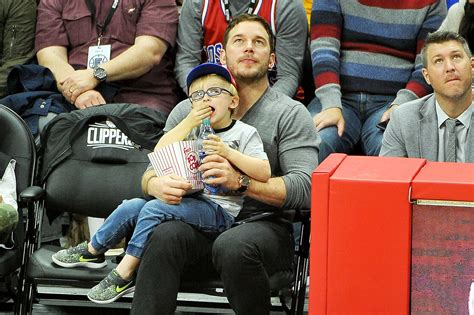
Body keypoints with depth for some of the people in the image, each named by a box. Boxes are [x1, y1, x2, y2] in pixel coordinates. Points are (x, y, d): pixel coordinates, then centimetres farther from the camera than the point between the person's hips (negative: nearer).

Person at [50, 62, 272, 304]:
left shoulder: (244, 133, 1)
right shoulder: (193, 130, 18)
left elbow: (264, 173, -12)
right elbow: (159, 153, 2)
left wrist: (228, 152, -19)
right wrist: (189, 122, -7)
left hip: (221, 212, -6)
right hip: (191, 200, 6)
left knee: (154, 209, -25)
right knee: (132, 206, -10)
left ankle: (124, 274, -21)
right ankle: (92, 250, 10)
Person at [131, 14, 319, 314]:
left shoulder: (291, 114, 5)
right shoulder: (188, 110, 16)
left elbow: (304, 188, -7)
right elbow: (152, 171, 14)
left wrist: (240, 182, -22)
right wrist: (158, 185, -12)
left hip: (264, 226, -2)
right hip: (199, 222, 2)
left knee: (233, 246, -36)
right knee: (165, 236, -32)